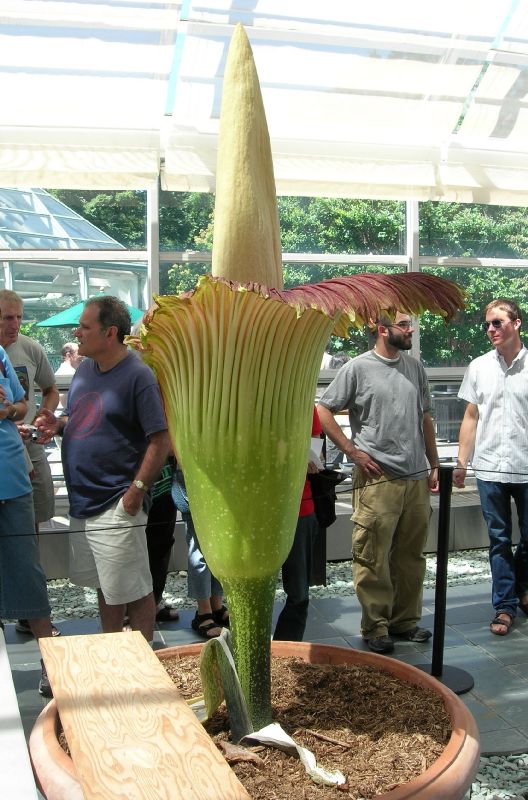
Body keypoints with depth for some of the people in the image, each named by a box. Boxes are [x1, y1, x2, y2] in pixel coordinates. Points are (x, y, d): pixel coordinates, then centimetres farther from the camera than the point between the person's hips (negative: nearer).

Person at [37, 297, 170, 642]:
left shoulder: (138, 376, -14)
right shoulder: (84, 369, 9)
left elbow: (161, 440, -17)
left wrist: (137, 489, -21)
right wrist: (58, 425, 0)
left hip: (117, 507, -8)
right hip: (83, 502, 8)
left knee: (133, 591, 2)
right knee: (105, 585, 21)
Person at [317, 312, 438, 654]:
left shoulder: (415, 368, 12)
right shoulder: (358, 368, -5)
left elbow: (426, 420, 18)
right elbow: (324, 411, -5)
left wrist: (434, 465, 14)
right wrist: (353, 451, -9)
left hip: (417, 478, 6)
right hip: (377, 479, -6)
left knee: (411, 556, 13)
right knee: (373, 558, -1)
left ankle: (406, 620, 26)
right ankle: (376, 627, 11)